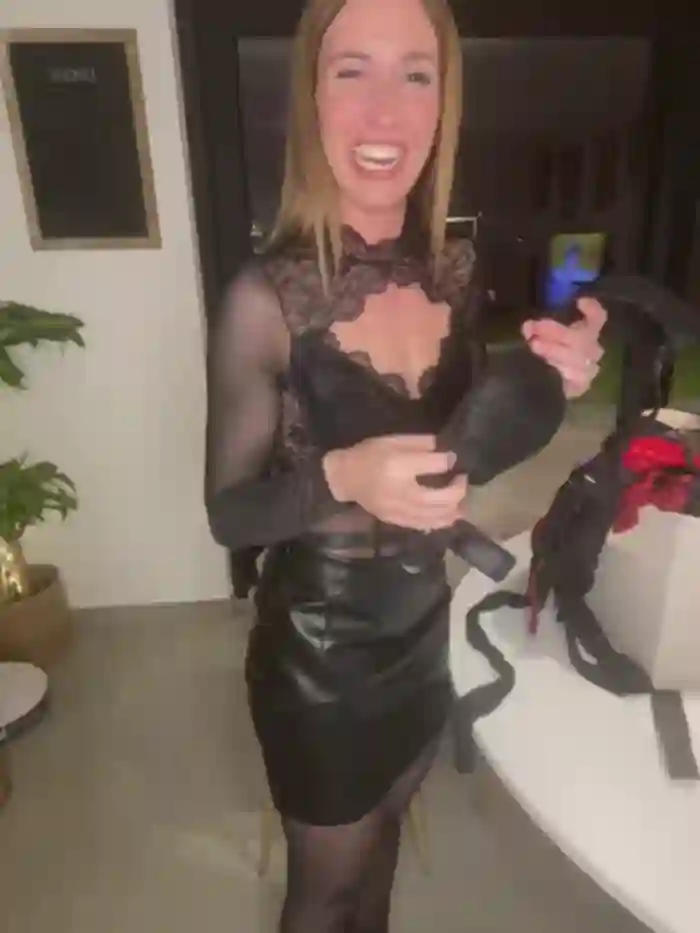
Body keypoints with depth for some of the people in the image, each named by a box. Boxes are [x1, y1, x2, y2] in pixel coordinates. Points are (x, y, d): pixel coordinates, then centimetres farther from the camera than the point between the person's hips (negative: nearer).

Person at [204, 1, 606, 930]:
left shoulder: (455, 268, -7)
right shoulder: (267, 297, -22)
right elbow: (229, 512, -16)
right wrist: (339, 479, -35)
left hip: (426, 626, 5)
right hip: (317, 652, -5)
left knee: (385, 825, 34)